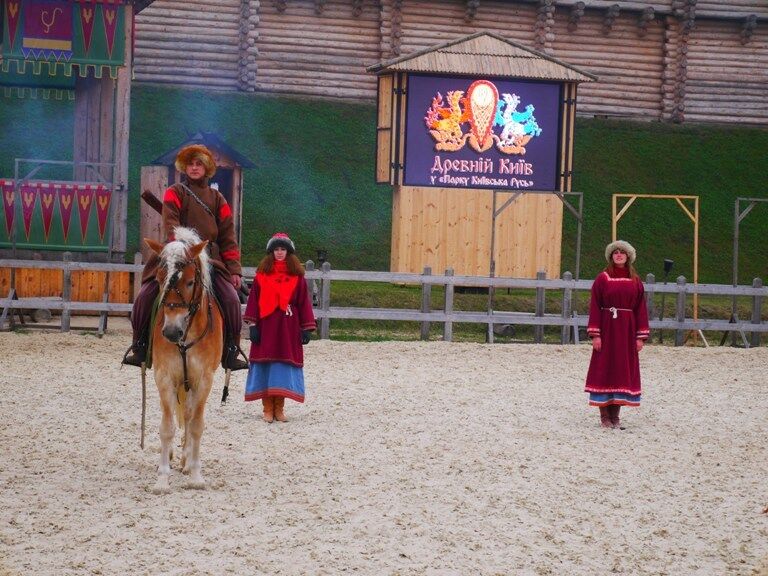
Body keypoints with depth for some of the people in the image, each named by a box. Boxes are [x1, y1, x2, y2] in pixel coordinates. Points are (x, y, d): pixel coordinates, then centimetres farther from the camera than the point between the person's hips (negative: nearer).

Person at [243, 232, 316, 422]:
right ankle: (267, 409, 7)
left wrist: (306, 328, 0)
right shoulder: (262, 274, 2)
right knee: (265, 367, 1)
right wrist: (253, 325, -4)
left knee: (284, 365, 2)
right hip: (266, 327, 0)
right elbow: (254, 300, 2)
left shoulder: (297, 276, 3)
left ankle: (279, 408, 10)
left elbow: (304, 303, 4)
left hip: (288, 328, 0)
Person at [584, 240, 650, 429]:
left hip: (627, 330, 3)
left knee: (623, 370, 5)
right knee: (604, 370, -1)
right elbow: (594, 307, -4)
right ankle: (605, 416, 5)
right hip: (607, 329, -3)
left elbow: (641, 309, 7)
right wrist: (595, 334, -12)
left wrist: (641, 336, 1)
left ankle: (615, 415, 12)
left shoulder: (635, 281, 6)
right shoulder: (602, 279, -2)